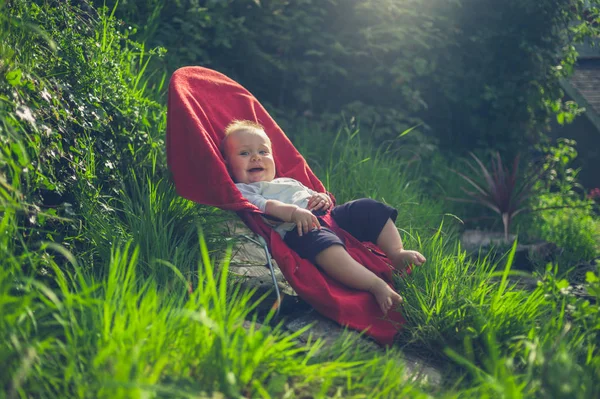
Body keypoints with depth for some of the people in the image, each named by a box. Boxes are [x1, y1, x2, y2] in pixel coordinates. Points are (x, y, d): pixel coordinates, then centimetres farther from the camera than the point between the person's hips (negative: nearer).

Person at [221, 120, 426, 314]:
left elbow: (311, 195, 34)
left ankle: (397, 254, -6)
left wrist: (323, 198, 8)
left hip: (328, 216, 9)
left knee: (369, 208, 0)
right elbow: (262, 206, -8)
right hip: (295, 230, -9)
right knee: (320, 240, -40)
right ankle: (377, 286, -49)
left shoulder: (288, 182, 40)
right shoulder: (240, 191, 13)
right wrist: (292, 211, -25)